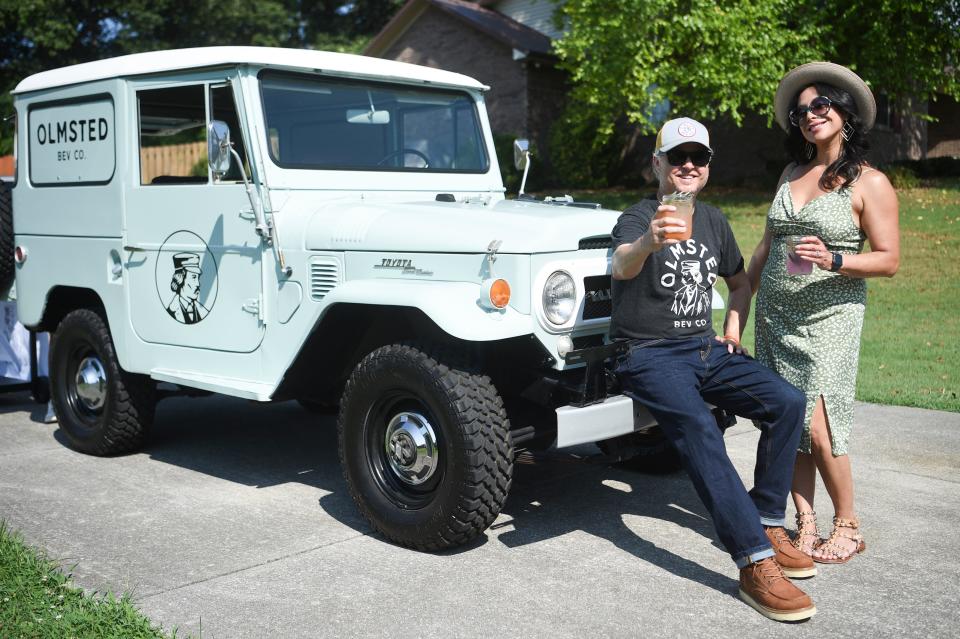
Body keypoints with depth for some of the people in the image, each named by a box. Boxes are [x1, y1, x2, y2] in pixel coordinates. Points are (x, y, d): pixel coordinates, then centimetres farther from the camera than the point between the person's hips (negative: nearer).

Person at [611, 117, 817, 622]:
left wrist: (733, 328, 10)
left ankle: (767, 524, -1)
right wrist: (648, 242, -55)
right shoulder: (637, 219, -9)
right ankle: (756, 565, -31)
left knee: (787, 402, -14)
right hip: (649, 355, -6)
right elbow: (621, 267, -33)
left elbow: (739, 281, 28)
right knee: (699, 428, -31)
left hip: (705, 349, 6)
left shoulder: (713, 220, 12)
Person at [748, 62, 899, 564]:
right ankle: (804, 523, 12)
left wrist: (833, 260, -23)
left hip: (829, 318, -5)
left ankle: (848, 528, 7)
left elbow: (888, 260, -6)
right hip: (774, 316, 6)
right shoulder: (792, 174, 14)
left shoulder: (869, 183, -4)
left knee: (817, 426, -11)